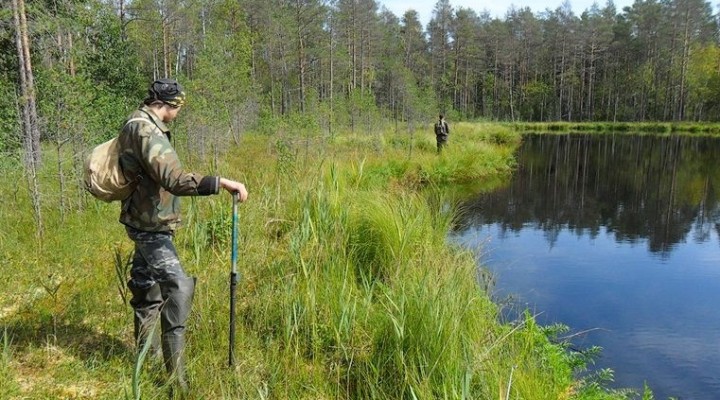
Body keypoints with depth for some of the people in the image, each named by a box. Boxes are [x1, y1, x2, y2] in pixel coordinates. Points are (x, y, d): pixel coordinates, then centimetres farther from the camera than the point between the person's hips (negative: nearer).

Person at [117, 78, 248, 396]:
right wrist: (221, 182, -41)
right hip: (150, 224, -11)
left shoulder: (138, 124, 9)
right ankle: (176, 377, -8)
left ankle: (144, 353, 40)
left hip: (145, 221, 11)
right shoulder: (146, 132, -24)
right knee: (177, 288, -13)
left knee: (147, 285, 22)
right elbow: (174, 179, -37)